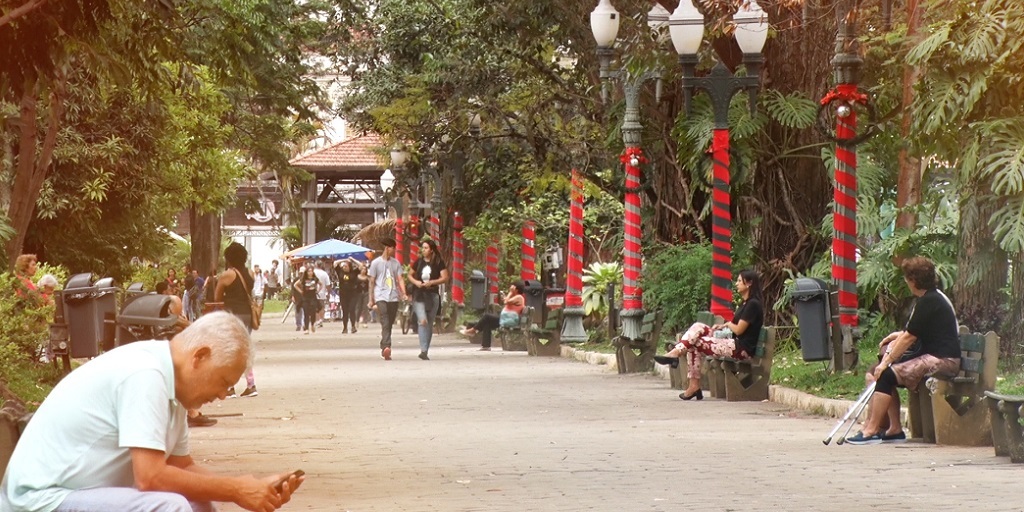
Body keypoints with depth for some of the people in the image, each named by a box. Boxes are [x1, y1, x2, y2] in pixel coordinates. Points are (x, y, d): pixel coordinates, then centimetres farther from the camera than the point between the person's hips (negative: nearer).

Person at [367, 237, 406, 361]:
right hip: (381, 297, -4)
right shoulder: (376, 263, 2)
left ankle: (384, 348, 16)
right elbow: (371, 282, 4)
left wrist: (404, 293, -9)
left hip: (394, 297, 4)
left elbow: (400, 279, 8)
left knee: (390, 324, 7)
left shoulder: (396, 263, 12)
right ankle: (386, 348, -30)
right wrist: (371, 299, 2)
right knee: (385, 323, -18)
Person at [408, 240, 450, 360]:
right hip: (419, 295, 0)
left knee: (430, 324, 7)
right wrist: (415, 282, -5)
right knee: (423, 321, -18)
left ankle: (425, 351, 17)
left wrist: (431, 282, -16)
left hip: (432, 295, 0)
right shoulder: (418, 262, 6)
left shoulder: (438, 263, 0)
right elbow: (410, 275, 16)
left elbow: (445, 278, -4)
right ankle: (423, 350, -21)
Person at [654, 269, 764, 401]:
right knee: (698, 327, -3)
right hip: (735, 343, 9)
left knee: (695, 343, -11)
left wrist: (727, 324, 5)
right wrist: (723, 326, -1)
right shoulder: (745, 303, 18)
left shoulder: (753, 304, -13)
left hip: (742, 349, -9)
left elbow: (739, 330, -16)